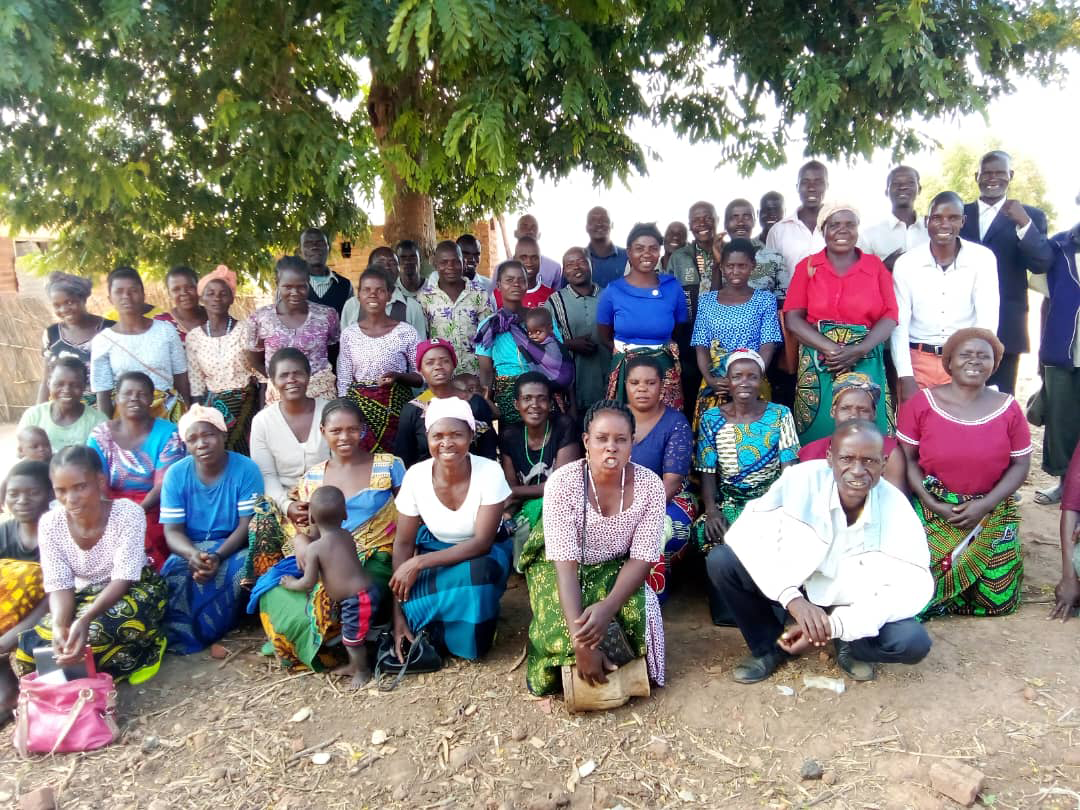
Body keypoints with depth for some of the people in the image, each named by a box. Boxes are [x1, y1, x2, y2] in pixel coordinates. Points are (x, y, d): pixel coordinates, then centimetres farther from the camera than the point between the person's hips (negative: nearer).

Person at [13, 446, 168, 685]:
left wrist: (86, 619, -43)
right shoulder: (50, 524, -11)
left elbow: (123, 579, -25)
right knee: (29, 649, -19)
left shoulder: (128, 513, -22)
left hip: (132, 590, -4)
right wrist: (59, 626, -35)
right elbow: (59, 586, -13)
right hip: (82, 596, 4)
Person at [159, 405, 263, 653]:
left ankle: (185, 637, -11)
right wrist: (193, 554, -30)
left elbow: (248, 525, -12)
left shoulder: (246, 469, -10)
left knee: (242, 569, -33)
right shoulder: (175, 474, -4)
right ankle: (178, 635, -6)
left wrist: (218, 556, -29)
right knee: (174, 575, -33)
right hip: (190, 550, 1)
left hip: (233, 548, 0)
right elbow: (172, 531, -7)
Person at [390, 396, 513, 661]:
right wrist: (399, 614, -17)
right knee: (415, 599, -27)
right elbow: (403, 544, -12)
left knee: (475, 573, -36)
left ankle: (472, 642, -6)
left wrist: (418, 563, -32)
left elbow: (482, 542, -26)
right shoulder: (416, 476, -19)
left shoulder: (489, 472, -26)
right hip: (436, 548, 2)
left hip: (483, 554, -1)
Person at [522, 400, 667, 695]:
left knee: (634, 618, -26)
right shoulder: (563, 483, -26)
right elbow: (565, 562, -30)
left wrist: (608, 607, -37)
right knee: (563, 630, -28)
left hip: (614, 569, 2)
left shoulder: (650, 485, -18)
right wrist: (580, 640, -39)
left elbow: (642, 558, -17)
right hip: (558, 568, -2)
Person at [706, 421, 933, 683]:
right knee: (720, 561, -22)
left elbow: (913, 587, -22)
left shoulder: (896, 508, -19)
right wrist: (792, 598, -38)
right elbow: (747, 532, -26)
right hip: (794, 585, 0)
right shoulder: (803, 478, -23)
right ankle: (771, 646, 3)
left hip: (850, 605, 0)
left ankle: (848, 644, 10)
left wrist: (833, 625, -32)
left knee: (914, 642, -26)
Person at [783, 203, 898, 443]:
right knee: (819, 431, 1)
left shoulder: (876, 266, 6)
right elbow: (793, 318, -2)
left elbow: (890, 316, 1)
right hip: (818, 364, 0)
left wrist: (857, 351, -15)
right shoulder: (807, 266, 5)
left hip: (865, 364, 1)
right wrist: (832, 350, -14)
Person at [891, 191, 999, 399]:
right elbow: (899, 324, -4)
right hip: (918, 361, 0)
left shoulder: (983, 258, -3)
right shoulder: (905, 262, -2)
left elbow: (988, 320, -7)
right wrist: (906, 377, -11)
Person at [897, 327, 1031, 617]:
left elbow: (1021, 464, 2)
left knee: (997, 600, -2)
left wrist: (985, 505, -12)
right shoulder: (922, 402, -6)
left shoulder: (1008, 408, 0)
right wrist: (932, 504, -15)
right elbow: (906, 458, -4)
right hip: (933, 512, -2)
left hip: (992, 515, 2)